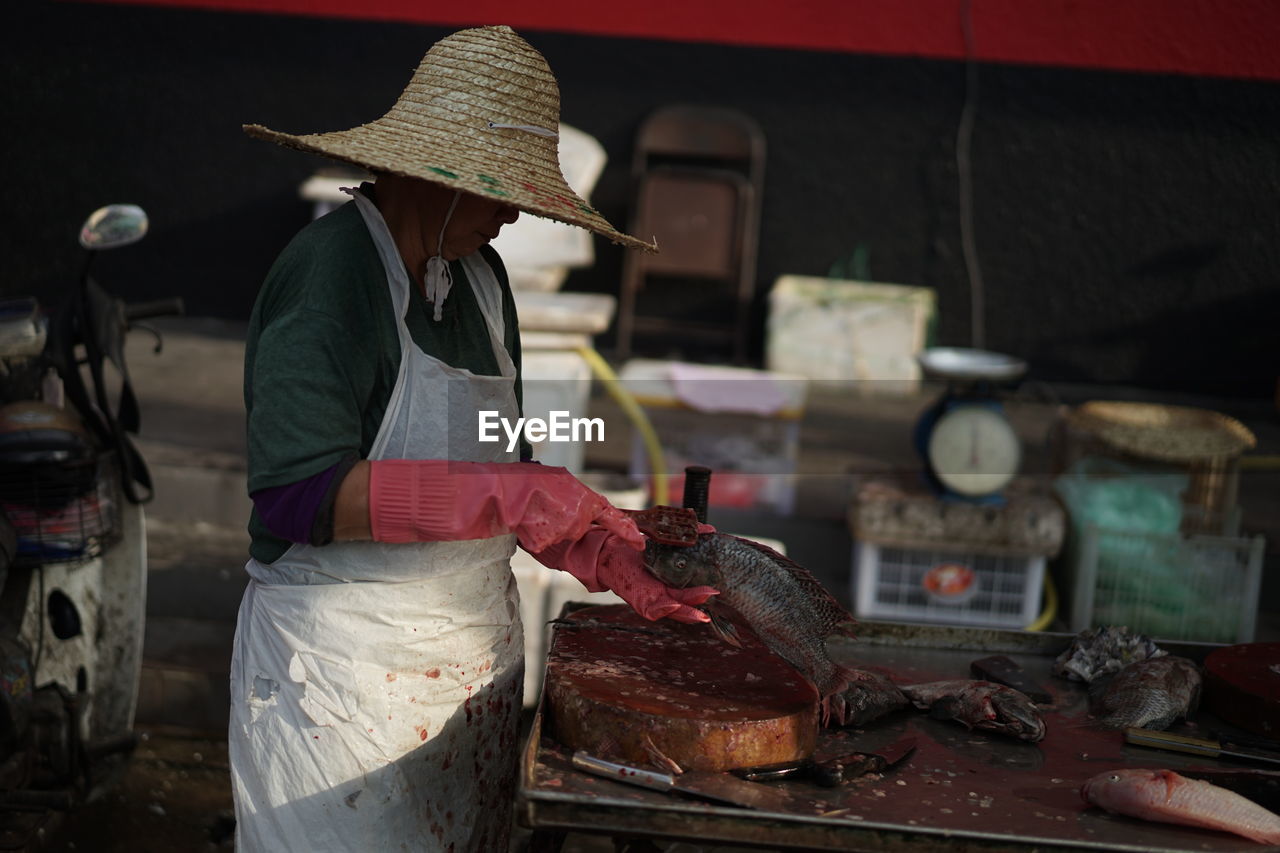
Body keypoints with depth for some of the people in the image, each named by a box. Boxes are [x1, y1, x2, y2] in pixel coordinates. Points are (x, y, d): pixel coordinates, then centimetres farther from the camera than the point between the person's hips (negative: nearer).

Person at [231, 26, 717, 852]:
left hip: (475, 648, 8)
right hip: (345, 656, -7)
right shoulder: (331, 267, -15)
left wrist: (611, 559, 0)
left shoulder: (479, 276, 9)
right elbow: (298, 496, -24)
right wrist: (504, 495, -27)